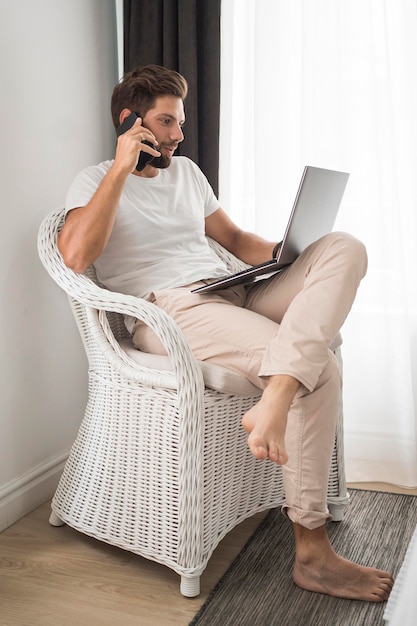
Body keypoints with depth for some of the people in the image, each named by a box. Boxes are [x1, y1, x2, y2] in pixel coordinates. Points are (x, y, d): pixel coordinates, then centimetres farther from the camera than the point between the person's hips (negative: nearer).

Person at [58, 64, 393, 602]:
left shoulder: (186, 171, 27)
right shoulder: (96, 181, 6)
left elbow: (235, 240, 29)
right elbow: (75, 255, -14)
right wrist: (121, 168, -12)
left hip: (233, 295, 8)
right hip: (171, 313, -7)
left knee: (345, 248, -16)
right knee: (321, 369, -27)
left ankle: (275, 401, -40)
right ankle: (312, 556, -19)